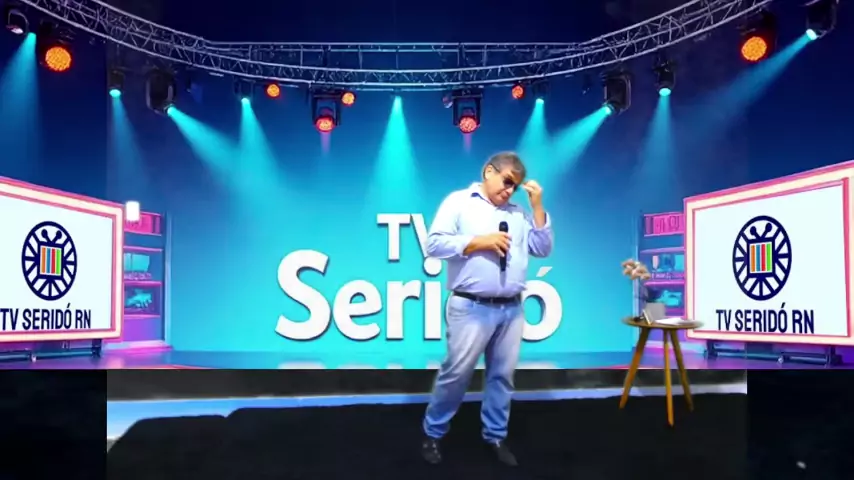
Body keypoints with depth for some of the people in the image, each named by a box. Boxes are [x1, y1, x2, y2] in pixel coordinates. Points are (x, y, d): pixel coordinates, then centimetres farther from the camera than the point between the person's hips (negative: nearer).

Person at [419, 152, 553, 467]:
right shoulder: (459, 202, 3)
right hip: (471, 308, -5)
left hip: (512, 310, 5)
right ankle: (432, 434, 19)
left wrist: (537, 205, 5)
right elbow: (435, 244, -7)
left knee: (502, 375, 10)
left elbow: (542, 249, 10)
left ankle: (495, 437, 24)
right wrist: (479, 241, -13)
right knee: (456, 374, 1)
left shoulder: (519, 214, 17)